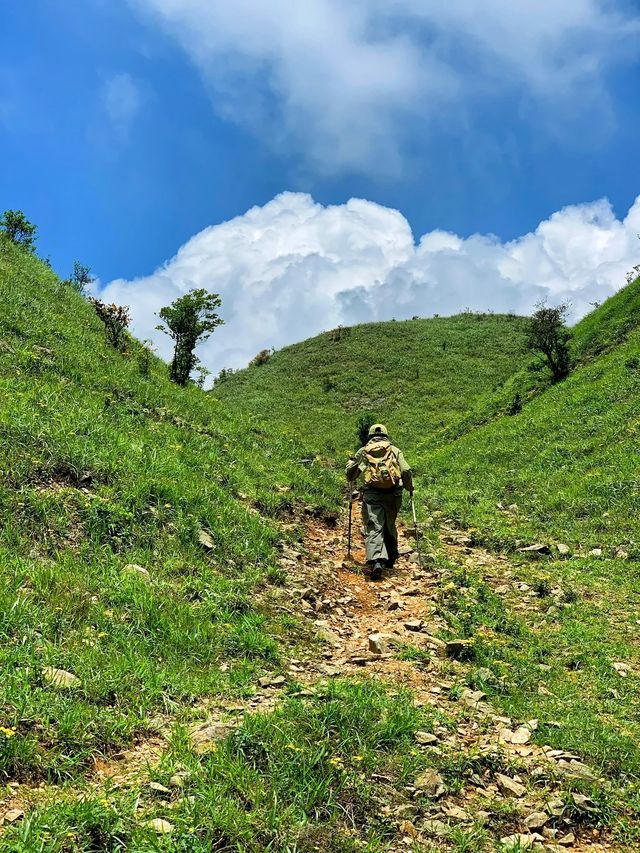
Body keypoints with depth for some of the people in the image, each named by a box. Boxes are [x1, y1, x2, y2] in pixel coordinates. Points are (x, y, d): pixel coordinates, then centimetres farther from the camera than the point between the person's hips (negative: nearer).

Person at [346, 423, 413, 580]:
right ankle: (390, 559, 32)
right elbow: (406, 471, 2)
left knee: (374, 528, -8)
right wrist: (410, 488, 19)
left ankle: (376, 561, -27)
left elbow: (350, 470, 8)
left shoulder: (363, 451, 13)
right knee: (390, 527, 20)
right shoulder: (395, 450, 13)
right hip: (393, 493, 2)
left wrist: (351, 481, 30)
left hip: (372, 493, -2)